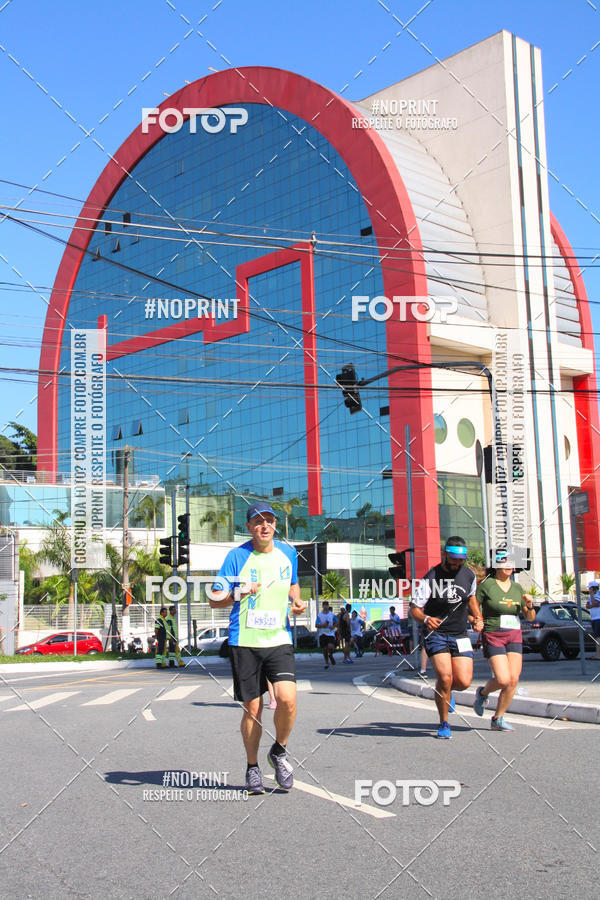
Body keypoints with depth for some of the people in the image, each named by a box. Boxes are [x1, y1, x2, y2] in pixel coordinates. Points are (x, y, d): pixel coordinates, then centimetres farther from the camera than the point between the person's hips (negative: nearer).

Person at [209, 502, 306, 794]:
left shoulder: (288, 552, 9)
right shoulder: (237, 556, -3)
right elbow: (215, 600, -2)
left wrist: (297, 600, 6)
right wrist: (238, 594, -22)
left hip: (279, 640, 2)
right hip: (244, 642, -2)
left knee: (287, 698, -16)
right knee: (252, 708, 2)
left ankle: (279, 752, 12)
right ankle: (252, 767, 24)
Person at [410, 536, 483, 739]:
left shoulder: (469, 575, 3)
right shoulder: (430, 579, -13)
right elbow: (414, 609, -12)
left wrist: (478, 618, 7)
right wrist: (426, 619, -33)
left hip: (460, 636, 4)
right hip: (436, 633, -4)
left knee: (464, 682, -8)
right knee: (445, 677, -19)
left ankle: (445, 691, 30)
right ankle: (444, 724, 4)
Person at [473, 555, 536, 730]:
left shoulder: (517, 588, 11)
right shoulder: (486, 585, -5)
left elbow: (530, 618, 14)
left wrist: (530, 605, -5)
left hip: (514, 637, 5)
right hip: (493, 637, -5)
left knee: (513, 680, -4)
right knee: (503, 680, -17)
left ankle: (497, 719, 10)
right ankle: (483, 692, 17)